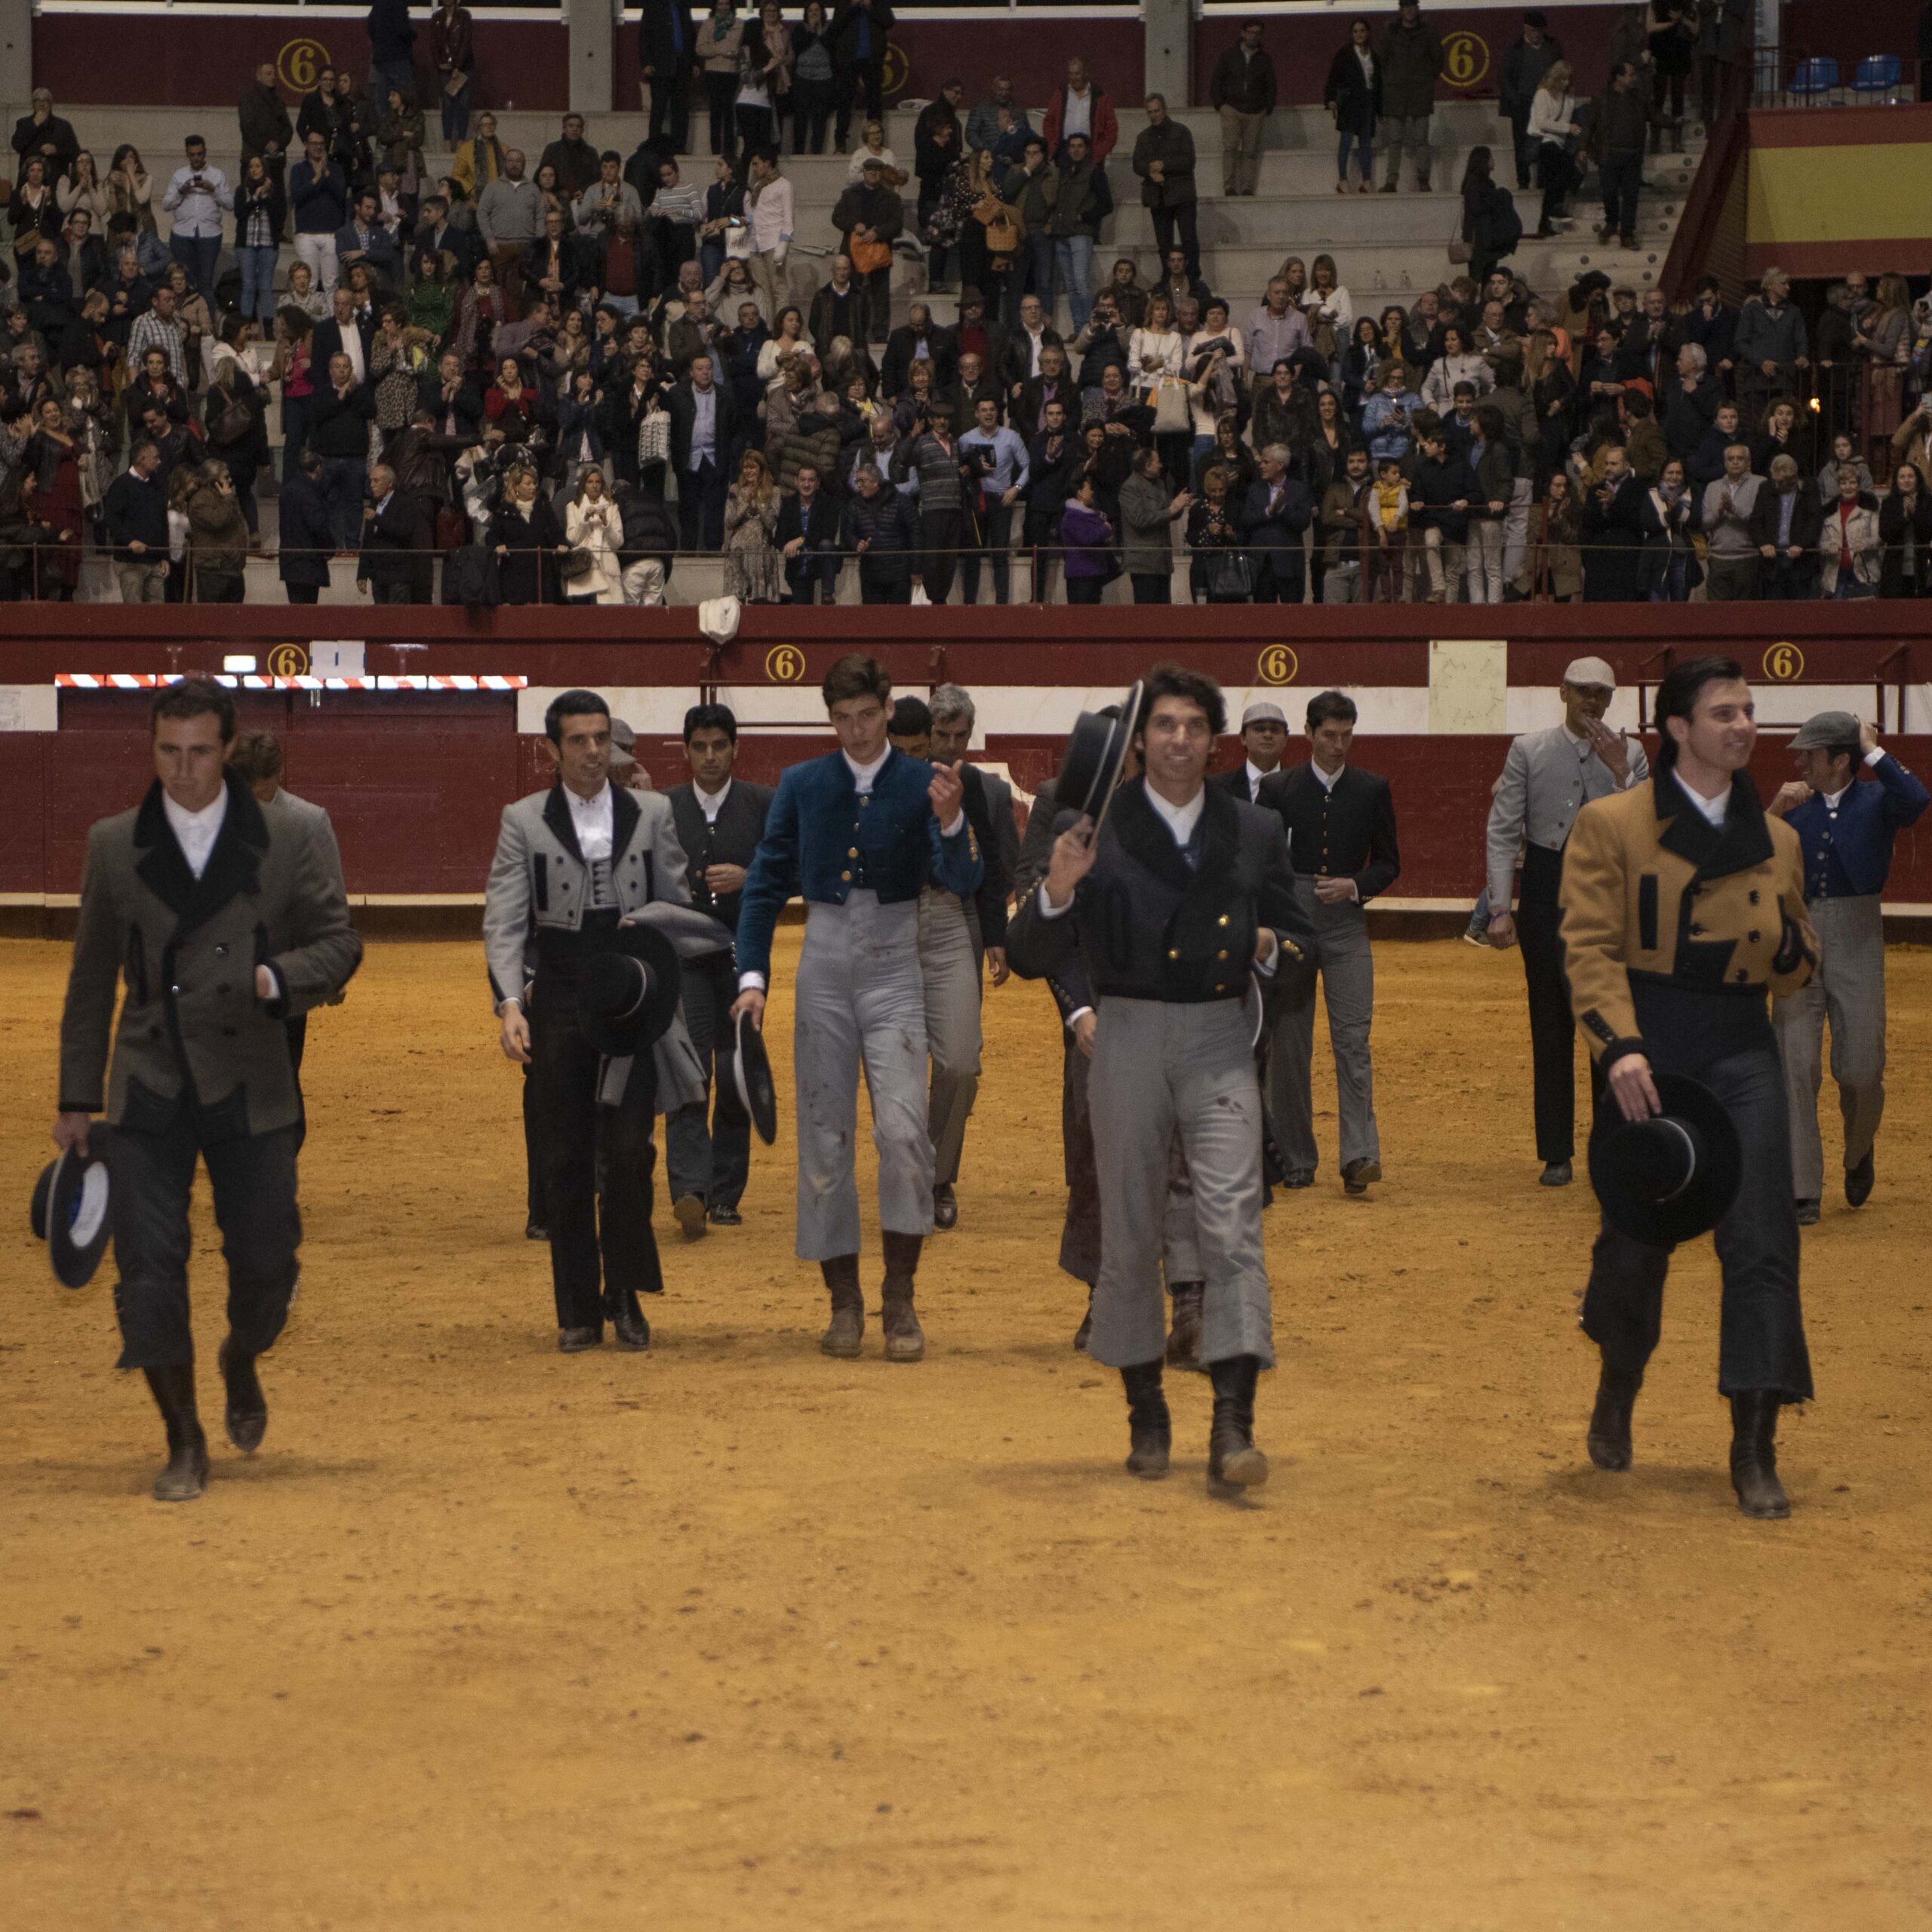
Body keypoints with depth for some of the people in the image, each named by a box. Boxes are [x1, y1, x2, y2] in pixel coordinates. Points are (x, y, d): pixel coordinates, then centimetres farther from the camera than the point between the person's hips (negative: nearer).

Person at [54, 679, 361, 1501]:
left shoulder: (282, 842, 1)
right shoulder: (114, 847, 4)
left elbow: (339, 941, 6)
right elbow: (91, 978, 10)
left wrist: (281, 977, -16)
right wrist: (77, 1097, 9)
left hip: (250, 1091, 0)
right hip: (150, 1088, 0)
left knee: (265, 1262, 4)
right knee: (149, 1270, -6)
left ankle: (241, 1364, 38)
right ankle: (184, 1442, 7)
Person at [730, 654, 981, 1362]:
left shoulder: (922, 783, -1)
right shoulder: (802, 785, 4)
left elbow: (963, 881, -11)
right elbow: (766, 882, 8)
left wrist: (951, 822, -31)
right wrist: (752, 974, -1)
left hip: (894, 968, -2)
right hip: (824, 964, 2)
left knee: (904, 1129, -15)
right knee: (823, 1137, 3)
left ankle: (900, 1298, -6)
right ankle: (843, 1301, 13)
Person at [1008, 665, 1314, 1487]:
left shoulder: (1254, 834, 9)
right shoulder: (1092, 828, 1)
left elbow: (1298, 943, 17)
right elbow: (1031, 957, -3)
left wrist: (1269, 948, -6)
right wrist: (1057, 889, -21)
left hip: (1219, 1040, 0)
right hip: (1127, 1040, 0)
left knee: (1233, 1228, -12)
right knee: (1129, 1234, 7)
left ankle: (1233, 1428, -16)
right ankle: (1146, 1414, 22)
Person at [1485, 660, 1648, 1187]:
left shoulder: (1630, 756, 3)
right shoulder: (1528, 750, 1)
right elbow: (1502, 833, -1)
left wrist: (1620, 774, -16)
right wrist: (1500, 908, -9)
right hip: (1546, 894, 0)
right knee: (1550, 1027, 3)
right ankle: (1556, 1155, 10)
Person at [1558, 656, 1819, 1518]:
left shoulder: (1776, 839, 13)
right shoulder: (1611, 825, 1)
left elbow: (1798, 969, 20)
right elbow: (1590, 945, -7)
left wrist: (1788, 939, -5)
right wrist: (1619, 1045, -21)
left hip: (1742, 1050, 3)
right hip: (1648, 1044, -3)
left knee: (1761, 1241, -7)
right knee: (1637, 1235, 4)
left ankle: (1755, 1447, -4)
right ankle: (1618, 1388, 33)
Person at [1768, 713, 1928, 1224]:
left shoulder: (1875, 801, 3)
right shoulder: (1794, 805, 10)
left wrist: (1873, 750, -12)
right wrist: (1774, 812, -11)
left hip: (1856, 938, -2)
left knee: (1860, 1071, -2)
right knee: (1795, 1065, -5)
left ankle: (1859, 1151, 31)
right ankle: (1802, 1194, -2)